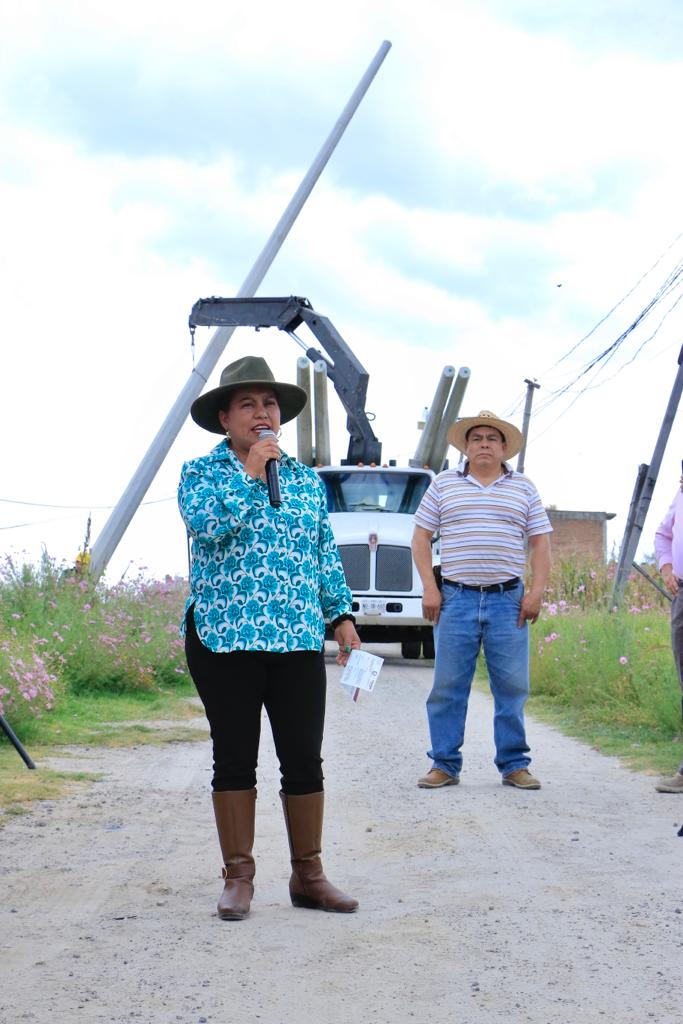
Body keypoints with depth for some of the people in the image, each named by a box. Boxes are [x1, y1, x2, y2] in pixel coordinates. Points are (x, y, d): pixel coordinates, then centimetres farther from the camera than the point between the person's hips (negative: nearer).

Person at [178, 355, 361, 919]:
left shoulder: (307, 479, 15)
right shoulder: (201, 471, 4)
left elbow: (326, 553, 16)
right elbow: (206, 523, -17)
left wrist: (343, 617, 8)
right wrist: (251, 471, -12)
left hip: (299, 639, 3)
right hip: (224, 638, -3)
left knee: (304, 760, 3)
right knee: (235, 759, 4)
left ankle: (308, 874, 14)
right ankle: (239, 876, 13)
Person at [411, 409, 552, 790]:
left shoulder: (524, 488, 12)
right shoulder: (444, 484, 10)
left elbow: (541, 542, 10)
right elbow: (422, 537, 9)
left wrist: (537, 591, -1)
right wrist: (429, 587, -2)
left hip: (508, 600, 1)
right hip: (456, 598, 0)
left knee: (512, 686, 2)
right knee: (448, 686, 0)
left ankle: (514, 765, 10)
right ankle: (445, 765, 7)